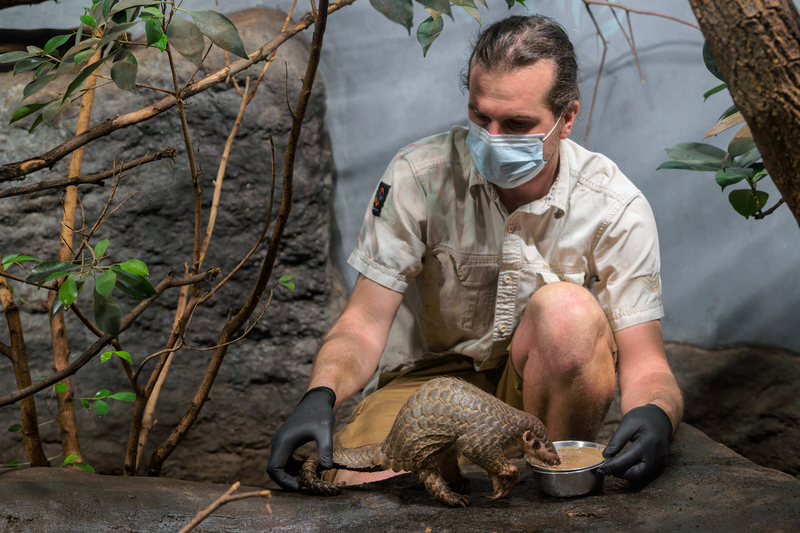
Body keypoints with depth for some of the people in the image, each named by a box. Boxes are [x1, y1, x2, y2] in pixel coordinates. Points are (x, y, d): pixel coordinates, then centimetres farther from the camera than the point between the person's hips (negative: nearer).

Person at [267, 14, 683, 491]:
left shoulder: (617, 208, -15)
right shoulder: (419, 175, -15)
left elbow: (646, 366, -16)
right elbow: (364, 324, -15)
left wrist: (655, 416, -41)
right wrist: (320, 396, -36)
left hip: (541, 388, 1)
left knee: (566, 309, -33)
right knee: (351, 484, -31)